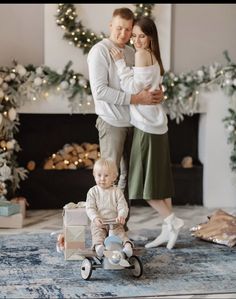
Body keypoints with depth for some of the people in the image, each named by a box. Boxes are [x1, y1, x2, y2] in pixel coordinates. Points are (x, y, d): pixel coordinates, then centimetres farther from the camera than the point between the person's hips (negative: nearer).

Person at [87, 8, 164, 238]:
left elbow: (144, 83, 19)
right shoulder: (100, 51, -9)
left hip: (131, 122, 7)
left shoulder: (132, 53, 14)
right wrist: (136, 98, -22)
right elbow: (99, 90, -18)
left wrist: (157, 93, -5)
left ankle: (122, 227, 18)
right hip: (112, 122, -7)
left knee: (126, 175, 10)